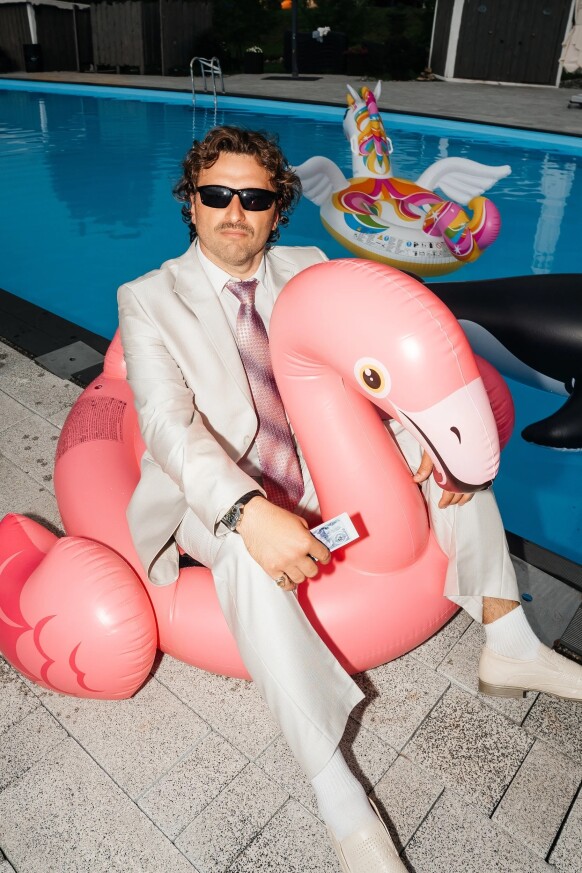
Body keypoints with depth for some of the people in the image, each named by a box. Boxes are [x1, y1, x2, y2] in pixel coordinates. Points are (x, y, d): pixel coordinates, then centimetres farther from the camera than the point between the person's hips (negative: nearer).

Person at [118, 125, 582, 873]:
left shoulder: (308, 270, 6)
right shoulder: (149, 299, -6)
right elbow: (168, 421, -21)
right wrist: (250, 513, -38)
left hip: (321, 472, 5)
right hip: (221, 501, -4)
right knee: (252, 558, -38)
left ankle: (508, 645, 1)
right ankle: (343, 809, -27)